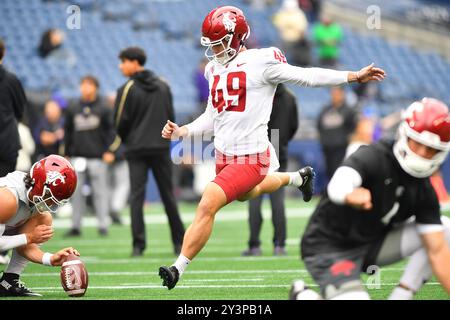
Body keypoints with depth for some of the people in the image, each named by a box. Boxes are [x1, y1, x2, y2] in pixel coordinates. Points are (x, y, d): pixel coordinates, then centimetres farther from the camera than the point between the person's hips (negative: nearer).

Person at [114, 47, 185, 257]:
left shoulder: (127, 89, -6)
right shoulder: (163, 86, 8)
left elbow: (121, 122, -6)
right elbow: (171, 116, 9)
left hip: (136, 149, -3)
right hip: (161, 148, 4)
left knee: (136, 196, -2)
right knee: (168, 195, 10)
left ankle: (138, 245, -10)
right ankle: (179, 242, 11)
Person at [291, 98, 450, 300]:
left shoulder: (424, 192, -3)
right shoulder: (374, 157, -21)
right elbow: (338, 184, -44)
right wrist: (350, 195, -69)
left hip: (370, 245, 7)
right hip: (329, 247, -7)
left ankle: (400, 297, -2)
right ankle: (305, 297, 4)